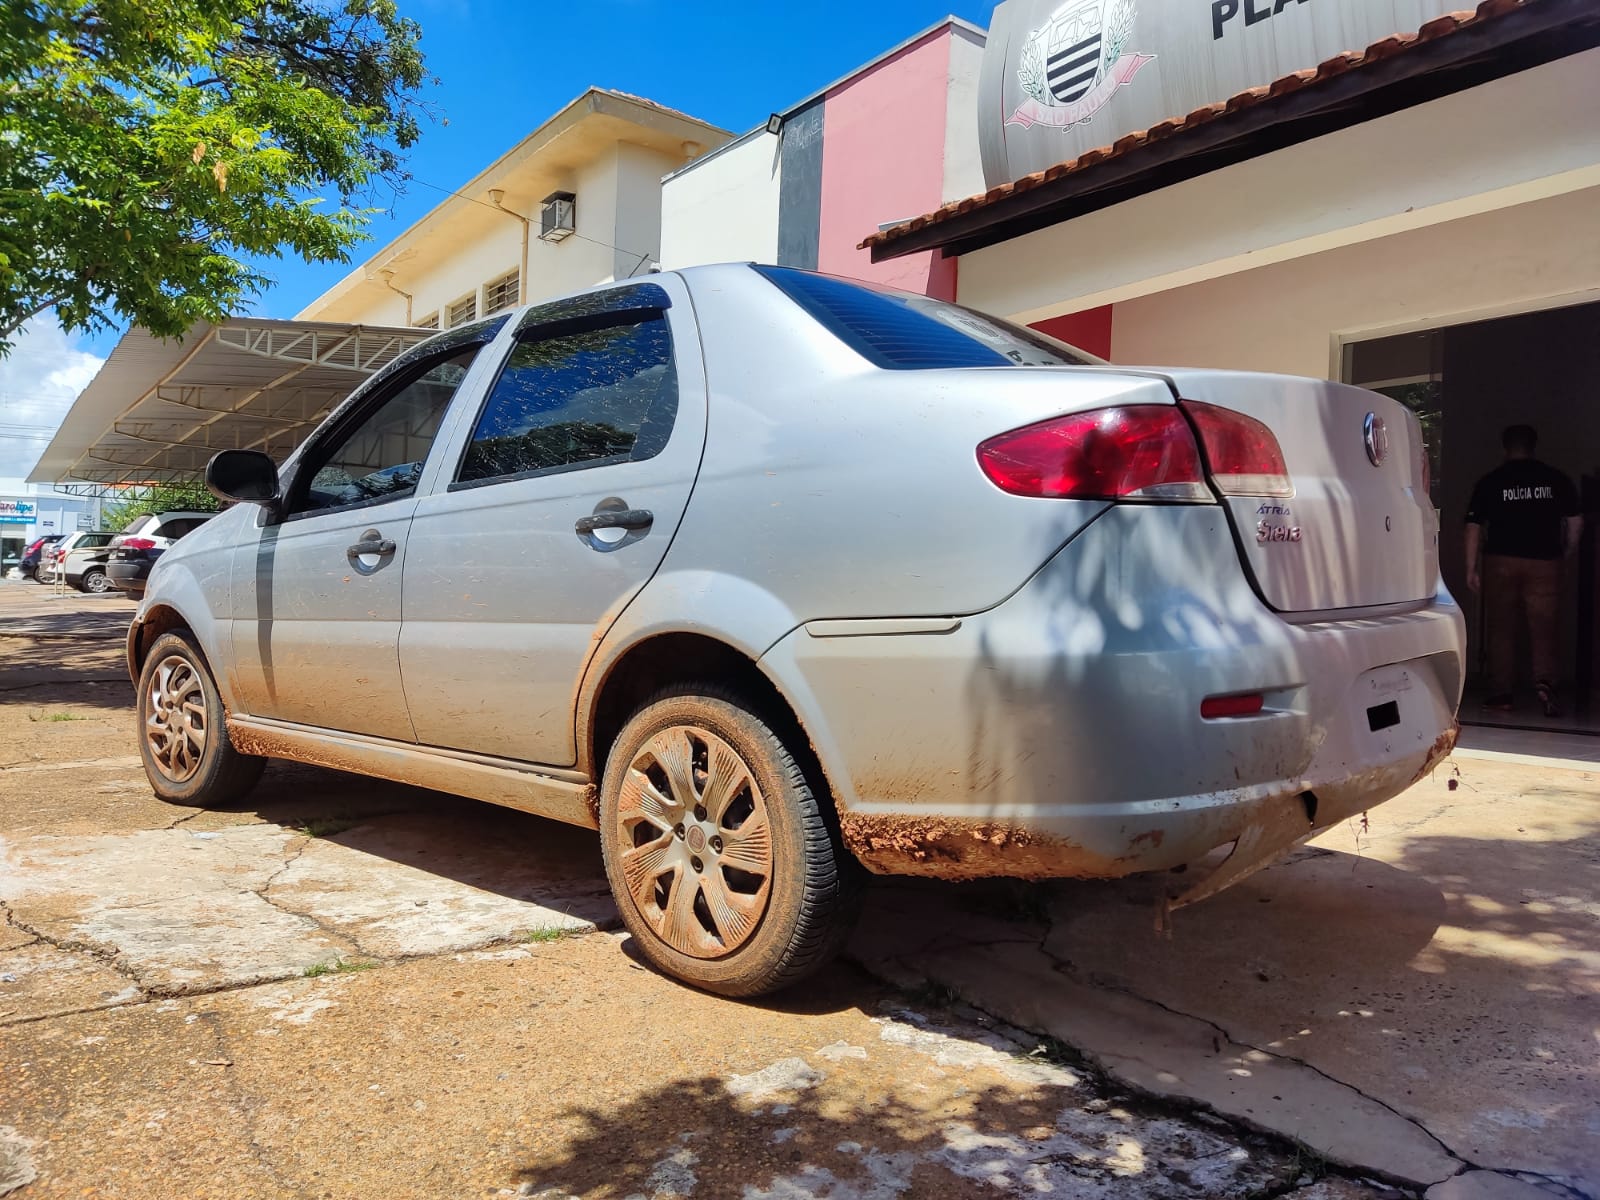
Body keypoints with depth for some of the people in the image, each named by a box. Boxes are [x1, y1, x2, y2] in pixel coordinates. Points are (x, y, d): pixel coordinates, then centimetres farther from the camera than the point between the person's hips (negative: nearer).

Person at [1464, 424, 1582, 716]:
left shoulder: (1489, 482, 1)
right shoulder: (1557, 479, 3)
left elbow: (1474, 527, -2)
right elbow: (1575, 522, 6)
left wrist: (1471, 568, 3)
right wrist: (1567, 551, 23)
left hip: (1500, 562, 0)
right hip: (1544, 563, 0)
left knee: (1502, 629, 6)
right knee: (1543, 628, 5)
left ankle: (1502, 692, 8)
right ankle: (1544, 681, -16)